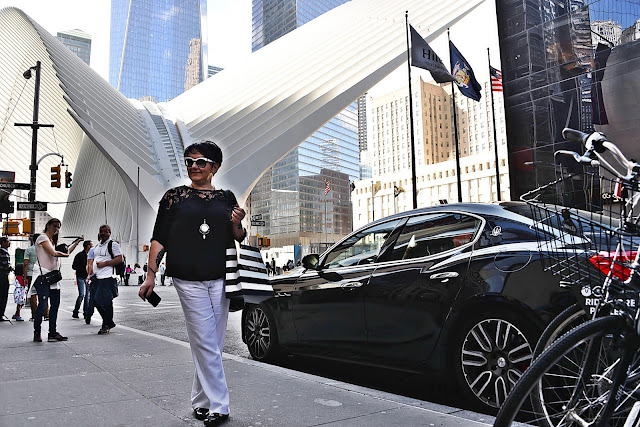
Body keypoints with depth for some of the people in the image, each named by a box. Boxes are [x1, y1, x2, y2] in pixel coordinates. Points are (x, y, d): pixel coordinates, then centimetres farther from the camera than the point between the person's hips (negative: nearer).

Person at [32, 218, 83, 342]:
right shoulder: (42, 237, -6)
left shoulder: (52, 240, 20)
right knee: (43, 304, -11)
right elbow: (54, 253, -16)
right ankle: (36, 333, 0)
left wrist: (77, 242, 19)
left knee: (55, 304, 5)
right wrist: (65, 254, 2)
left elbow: (66, 252, 22)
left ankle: (52, 333, 10)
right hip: (42, 275, -9)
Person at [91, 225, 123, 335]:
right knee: (96, 301, 7)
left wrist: (104, 264, -16)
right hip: (97, 278, 8)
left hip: (107, 277, -8)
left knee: (106, 302, -7)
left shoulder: (113, 244, -2)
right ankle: (109, 322, 20)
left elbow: (119, 259, -11)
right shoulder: (97, 246, 22)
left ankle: (106, 325, 3)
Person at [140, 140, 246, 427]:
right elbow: (159, 238, 4)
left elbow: (238, 239, 16)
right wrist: (151, 275, -4)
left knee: (213, 345, 9)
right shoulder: (175, 196, 6)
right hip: (189, 281, -3)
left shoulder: (226, 198, 11)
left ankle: (200, 400, 25)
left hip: (220, 279, 3)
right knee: (206, 344, -5)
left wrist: (236, 224, -7)